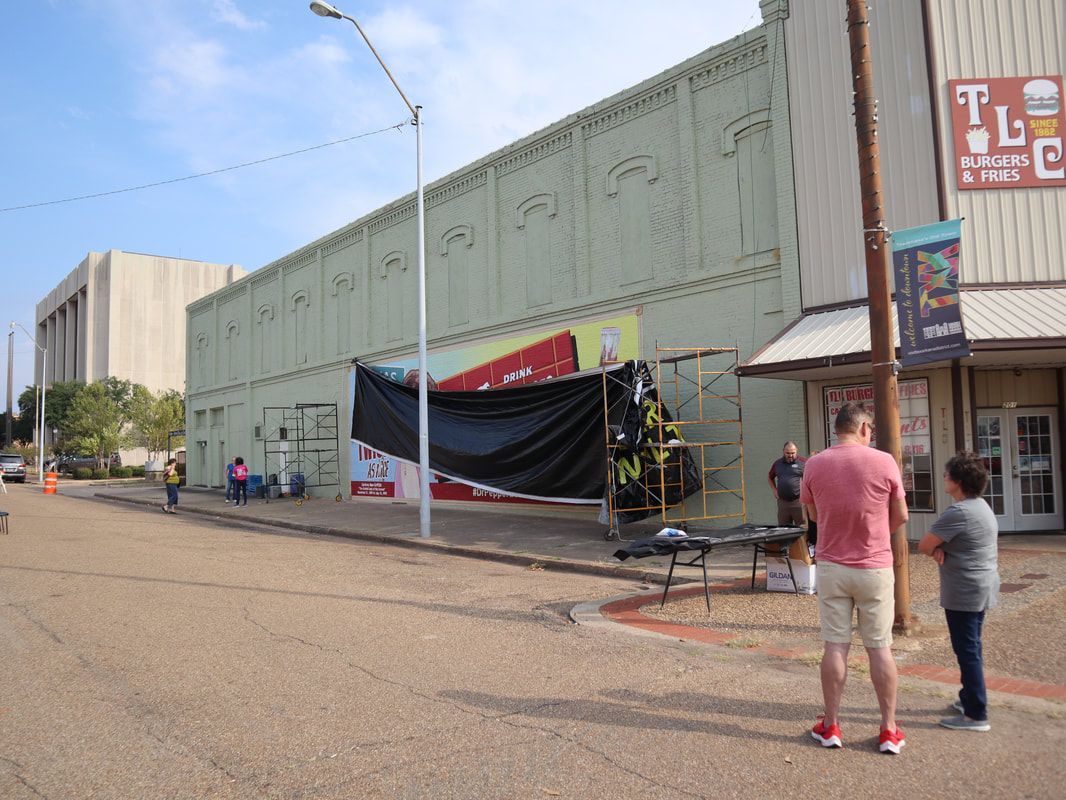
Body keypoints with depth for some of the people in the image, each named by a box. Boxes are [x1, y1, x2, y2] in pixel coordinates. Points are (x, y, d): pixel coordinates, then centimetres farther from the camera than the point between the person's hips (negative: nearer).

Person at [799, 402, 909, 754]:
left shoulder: (814, 465, -5)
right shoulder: (884, 462, -10)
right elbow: (900, 517, 0)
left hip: (831, 567, 1)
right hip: (875, 567, -1)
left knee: (835, 646, 8)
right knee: (880, 648, 9)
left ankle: (831, 726, 17)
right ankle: (889, 731, 18)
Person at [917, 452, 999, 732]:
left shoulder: (959, 512, -22)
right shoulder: (981, 506, 10)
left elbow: (923, 545, -19)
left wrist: (935, 549, 2)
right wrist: (941, 548, -6)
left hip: (964, 592, -10)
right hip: (982, 588, 10)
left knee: (967, 650, -2)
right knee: (970, 648, 20)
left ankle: (976, 715, 4)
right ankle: (969, 697, 32)